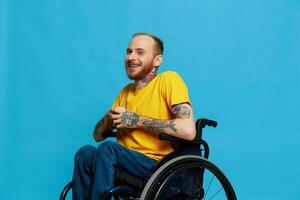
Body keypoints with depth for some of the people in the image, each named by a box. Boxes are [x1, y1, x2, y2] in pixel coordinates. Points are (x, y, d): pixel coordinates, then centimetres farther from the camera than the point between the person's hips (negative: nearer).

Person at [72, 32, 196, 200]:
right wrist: (110, 118, -5)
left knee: (107, 149, -28)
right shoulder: (126, 91, 17)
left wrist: (137, 120, -13)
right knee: (86, 152, -22)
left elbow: (188, 130, -20)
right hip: (125, 163, 6)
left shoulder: (168, 80, -5)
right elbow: (98, 135, 19)